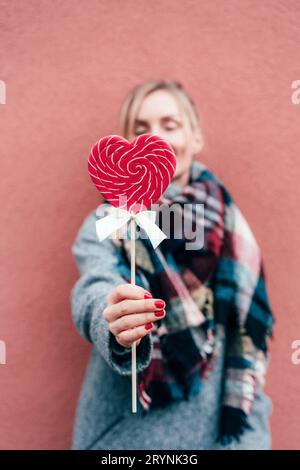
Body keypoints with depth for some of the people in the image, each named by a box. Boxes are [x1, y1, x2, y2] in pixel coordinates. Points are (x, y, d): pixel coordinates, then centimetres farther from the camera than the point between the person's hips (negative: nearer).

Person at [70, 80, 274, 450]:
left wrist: (243, 417, -7)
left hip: (219, 420, 1)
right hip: (128, 423, -1)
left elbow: (250, 323, 0)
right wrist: (114, 324, -45)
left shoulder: (226, 220, 1)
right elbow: (94, 294, -23)